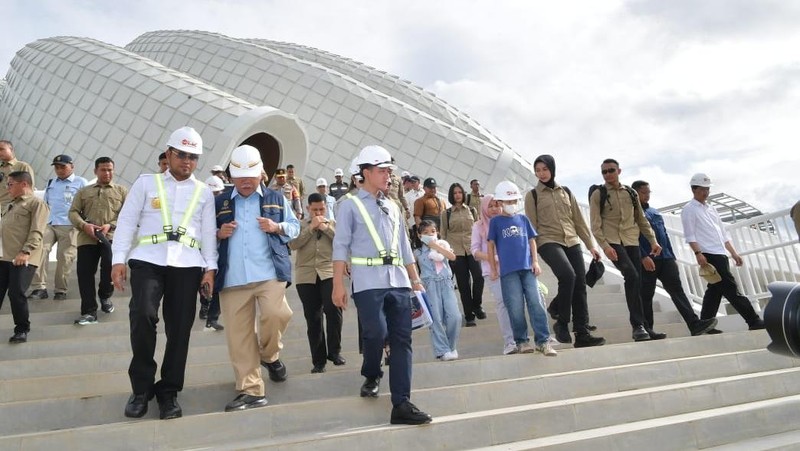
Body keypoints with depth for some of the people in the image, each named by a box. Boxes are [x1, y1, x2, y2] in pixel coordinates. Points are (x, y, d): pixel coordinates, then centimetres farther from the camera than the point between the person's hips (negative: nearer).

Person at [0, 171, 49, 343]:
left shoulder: (37, 203, -3)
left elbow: (37, 232, -14)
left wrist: (25, 252, -23)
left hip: (23, 259, -8)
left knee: (16, 294, -9)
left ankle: (22, 330, 7)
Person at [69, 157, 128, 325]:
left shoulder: (122, 191, 13)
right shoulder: (84, 192, 21)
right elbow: (73, 212, 12)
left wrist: (111, 225, -13)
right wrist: (83, 225, -9)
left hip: (111, 236, -2)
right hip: (87, 238, 3)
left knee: (110, 267, -18)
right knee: (85, 273, -3)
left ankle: (105, 296, 14)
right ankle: (89, 312, 5)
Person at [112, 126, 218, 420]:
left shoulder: (204, 192, 14)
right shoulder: (146, 183, 11)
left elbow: (208, 232, 10)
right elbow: (126, 222, 7)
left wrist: (210, 268, 1)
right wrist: (118, 260, -2)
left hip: (187, 265, 2)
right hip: (148, 260, -1)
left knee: (179, 329, 1)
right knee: (143, 315, -21)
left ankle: (168, 392, 16)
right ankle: (142, 387, -2)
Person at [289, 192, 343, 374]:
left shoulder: (333, 223, 13)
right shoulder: (300, 225, 12)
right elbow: (293, 244, -5)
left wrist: (325, 227, -7)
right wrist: (310, 228, -7)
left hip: (329, 273, -1)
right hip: (306, 276, 1)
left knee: (333, 309, -20)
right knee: (313, 319, 4)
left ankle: (334, 351, -4)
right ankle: (318, 360, 13)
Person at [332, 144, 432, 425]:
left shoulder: (392, 207, 19)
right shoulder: (350, 205, 3)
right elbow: (341, 246, -3)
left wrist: (416, 280, 17)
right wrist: (338, 285, -10)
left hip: (398, 281, 5)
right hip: (368, 282, -5)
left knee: (402, 340, 0)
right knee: (376, 333, -14)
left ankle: (401, 405, 3)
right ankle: (371, 376, 20)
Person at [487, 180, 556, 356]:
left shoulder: (523, 219, 13)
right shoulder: (495, 221, 5)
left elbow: (531, 240, 15)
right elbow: (491, 245, 5)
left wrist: (535, 261, 5)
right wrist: (493, 269, 2)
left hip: (527, 268, 3)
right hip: (508, 271, -2)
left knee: (536, 304, -3)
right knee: (516, 308, -1)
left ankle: (543, 340, 1)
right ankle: (521, 341, 12)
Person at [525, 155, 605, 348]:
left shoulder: (566, 192, 15)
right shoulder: (532, 195, 4)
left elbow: (579, 220, 16)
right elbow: (532, 226, 0)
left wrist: (590, 245, 12)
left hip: (572, 242, 5)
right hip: (548, 241, -5)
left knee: (580, 285, -2)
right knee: (568, 275, -28)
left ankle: (582, 334, 4)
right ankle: (561, 322, -10)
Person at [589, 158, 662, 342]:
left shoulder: (631, 193, 14)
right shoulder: (598, 194, 2)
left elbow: (641, 220, 20)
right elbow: (595, 225, -5)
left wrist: (653, 241, 13)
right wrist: (604, 245, -17)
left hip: (632, 242, 5)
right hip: (613, 242, -5)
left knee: (637, 284, 2)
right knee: (632, 276, -23)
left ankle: (640, 326, 13)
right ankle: (638, 325, -18)